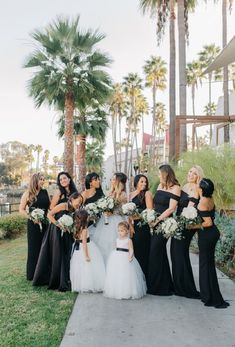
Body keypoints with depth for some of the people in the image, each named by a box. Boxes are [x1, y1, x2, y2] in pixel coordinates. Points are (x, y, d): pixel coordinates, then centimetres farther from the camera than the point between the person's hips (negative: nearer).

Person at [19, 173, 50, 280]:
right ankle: (32, 274, 16)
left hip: (44, 223, 4)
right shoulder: (28, 193, -2)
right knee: (34, 248, 4)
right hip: (33, 224, -3)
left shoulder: (45, 192, 8)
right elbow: (21, 209, -3)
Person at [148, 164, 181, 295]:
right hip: (155, 222, 7)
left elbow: (171, 208, -16)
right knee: (159, 252, 13)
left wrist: (158, 219, -18)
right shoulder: (160, 186, 14)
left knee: (156, 252, -4)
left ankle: (158, 286, 11)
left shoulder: (175, 188, -9)